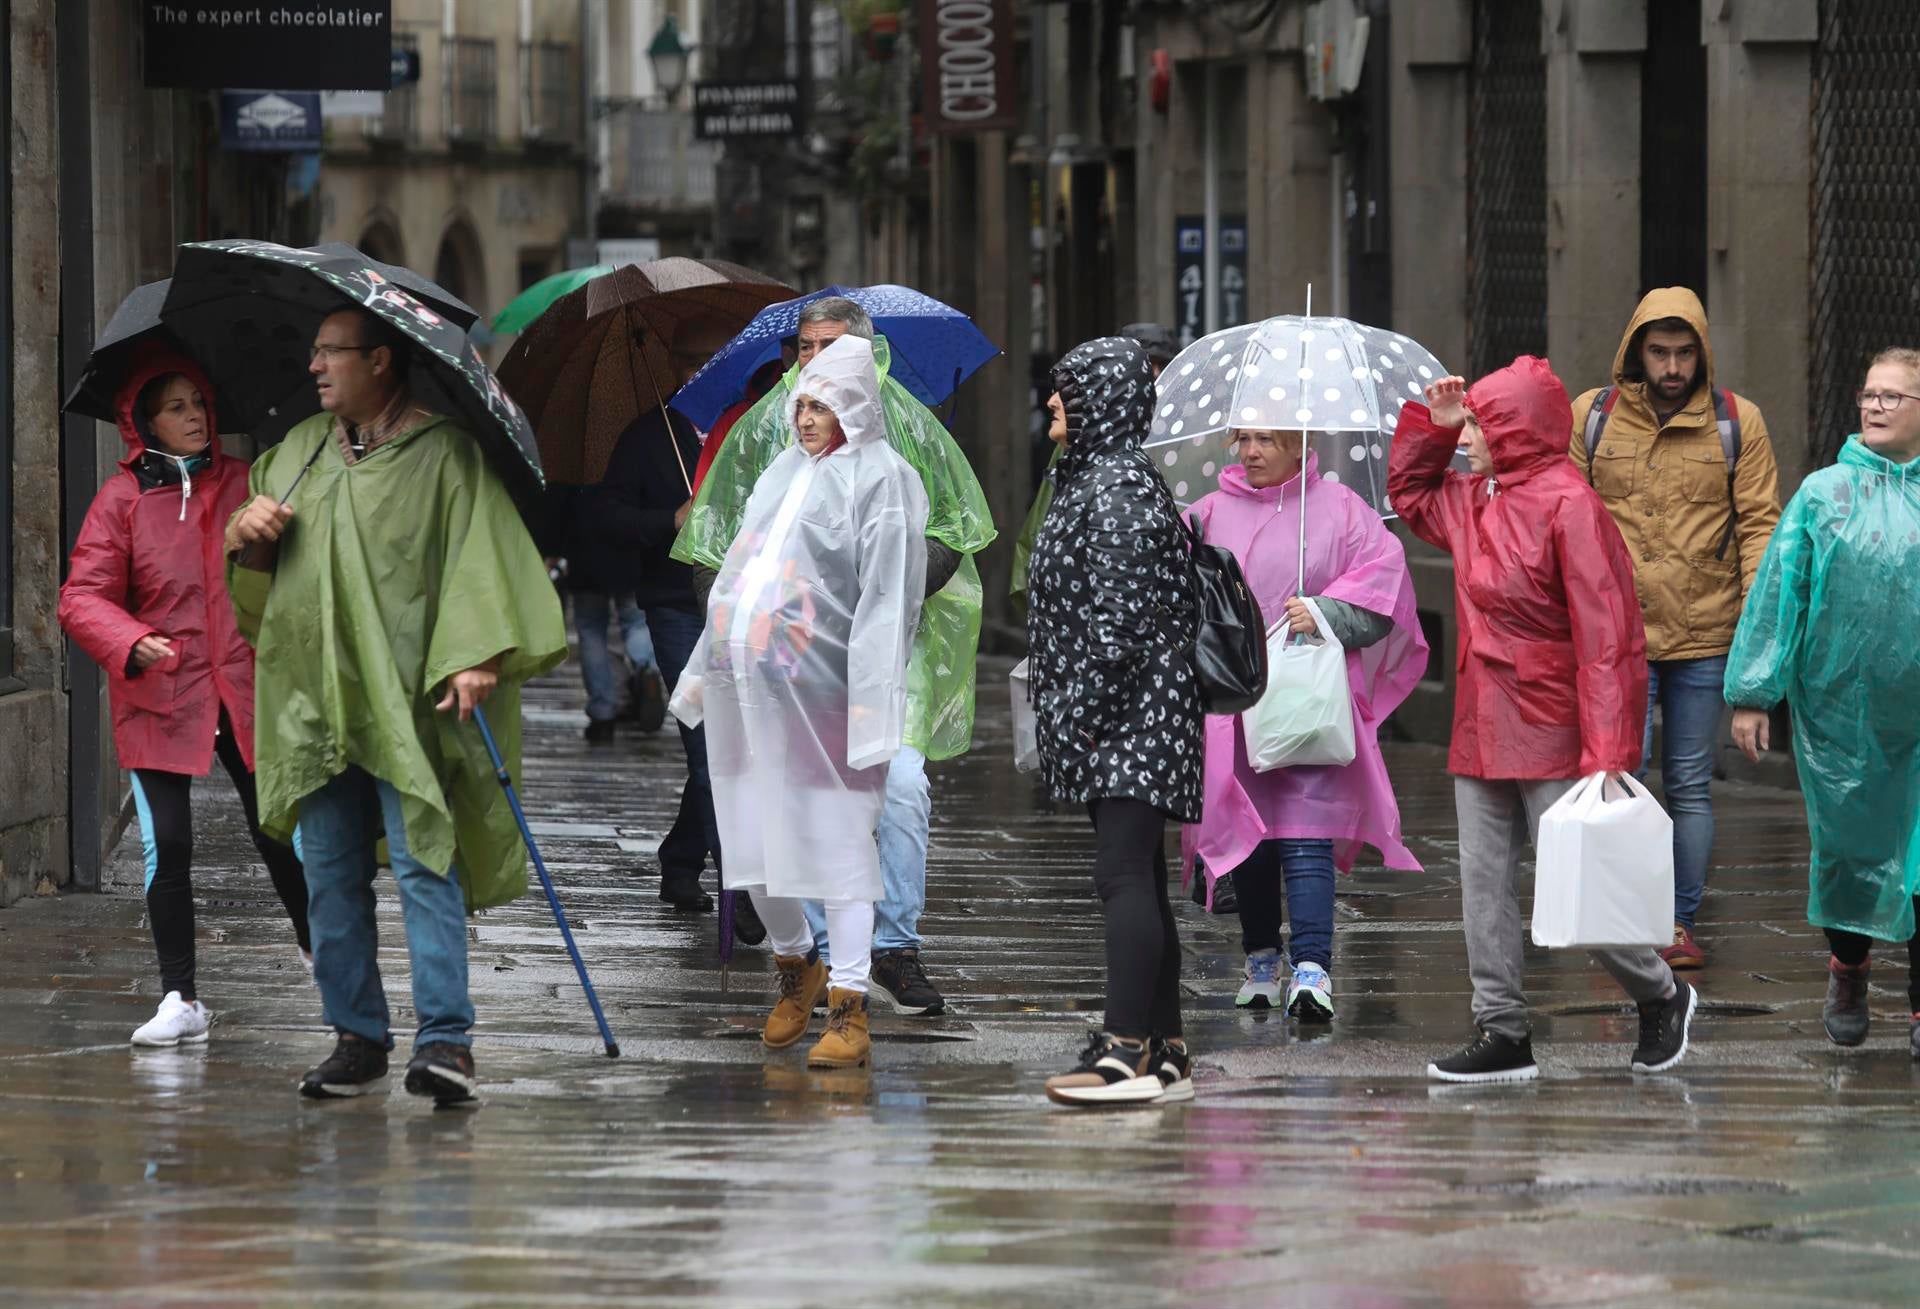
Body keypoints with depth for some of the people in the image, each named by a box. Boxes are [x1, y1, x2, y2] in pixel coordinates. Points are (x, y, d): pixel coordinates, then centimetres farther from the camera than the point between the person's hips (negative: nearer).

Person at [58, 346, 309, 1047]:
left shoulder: (242, 483, 6)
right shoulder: (122, 497, -3)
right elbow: (83, 597, -8)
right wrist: (134, 644, -25)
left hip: (246, 692, 2)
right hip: (160, 699, -2)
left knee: (278, 832, 6)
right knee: (167, 848, -6)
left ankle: (316, 947, 31)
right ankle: (180, 998, 3)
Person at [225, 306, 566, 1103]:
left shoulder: (443, 454, -3)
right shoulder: (299, 451, 17)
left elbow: (480, 557, -10)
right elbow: (257, 582, 23)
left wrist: (476, 656, -22)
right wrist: (249, 539, 0)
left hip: (410, 700, -6)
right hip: (317, 699, 6)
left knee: (423, 864, -12)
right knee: (331, 877, 6)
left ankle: (445, 1038, -13)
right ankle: (357, 1037, 13)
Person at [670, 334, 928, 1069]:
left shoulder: (879, 479, -6)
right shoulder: (785, 471, 18)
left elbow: (889, 597, -13)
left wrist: (872, 697, -21)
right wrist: (706, 666, 23)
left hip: (817, 690, -8)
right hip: (747, 686, 8)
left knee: (836, 842, -7)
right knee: (752, 837, 12)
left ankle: (849, 1008, -6)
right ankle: (796, 966, 32)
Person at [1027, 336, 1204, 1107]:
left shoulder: (1114, 491, -14)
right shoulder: (1095, 479, 17)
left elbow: (1119, 617, -20)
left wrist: (1082, 711, -19)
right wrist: (1069, 713, 20)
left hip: (1128, 720, -11)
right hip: (1133, 725, 11)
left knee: (1124, 877, -14)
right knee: (1137, 879, 11)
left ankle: (1128, 1051, -18)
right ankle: (1164, 1052, 14)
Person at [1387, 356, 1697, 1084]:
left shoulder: (1569, 506, -16)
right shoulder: (1473, 502, 10)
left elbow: (1605, 635, -19)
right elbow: (1408, 490, 34)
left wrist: (1607, 751, -24)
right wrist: (1433, 424, 15)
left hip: (1551, 739, -8)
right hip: (1482, 735, 8)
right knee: (1483, 882, 5)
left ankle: (1661, 997, 17)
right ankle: (1502, 1031, 10)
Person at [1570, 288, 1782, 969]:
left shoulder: (1738, 422, 3)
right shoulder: (1592, 417, 3)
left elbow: (1759, 525, 3)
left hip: (1705, 638, 1)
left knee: (1691, 784, 7)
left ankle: (1680, 921, 14)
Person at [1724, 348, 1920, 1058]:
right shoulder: (1822, 494, 1)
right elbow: (1778, 589, 3)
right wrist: (1754, 691, 0)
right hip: (1838, 702, 1)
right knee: (1846, 841, 10)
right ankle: (1847, 970, 33)